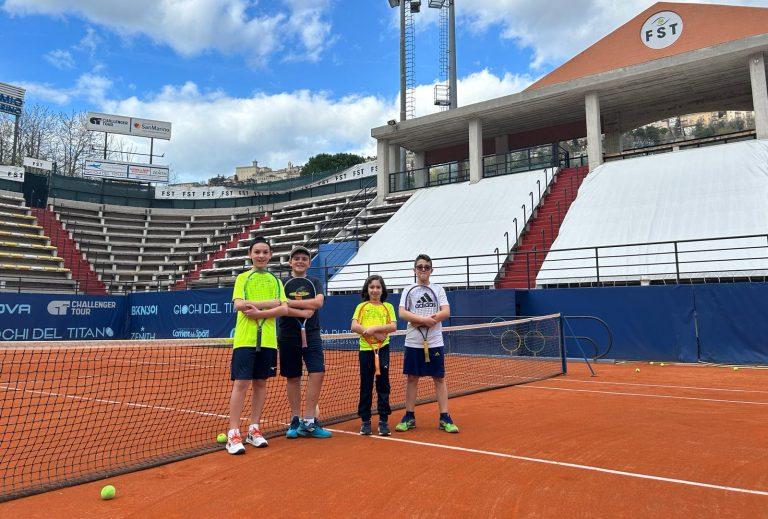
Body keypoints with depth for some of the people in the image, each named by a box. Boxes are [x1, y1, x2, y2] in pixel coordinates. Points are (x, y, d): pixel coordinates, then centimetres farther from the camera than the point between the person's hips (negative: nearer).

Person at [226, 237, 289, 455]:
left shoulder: (275, 280, 12)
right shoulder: (242, 278, 6)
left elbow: (284, 308, 0)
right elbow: (238, 304, -10)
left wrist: (259, 313, -12)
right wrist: (269, 303, -10)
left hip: (267, 339, 3)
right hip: (245, 339, -3)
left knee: (260, 383, 9)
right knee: (241, 384, -6)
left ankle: (253, 429, 20)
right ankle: (233, 433, 0)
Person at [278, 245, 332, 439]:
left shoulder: (315, 283, 10)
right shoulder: (282, 283, 6)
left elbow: (318, 302, -9)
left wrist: (290, 302, -13)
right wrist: (303, 312, -17)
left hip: (311, 335, 1)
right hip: (288, 337, -1)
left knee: (317, 373, -11)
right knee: (292, 378, 5)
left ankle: (309, 421, -4)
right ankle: (295, 420, 18)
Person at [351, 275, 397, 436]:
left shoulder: (388, 307, 8)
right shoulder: (362, 306, 7)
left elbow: (393, 326, -5)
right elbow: (354, 326, -6)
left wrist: (374, 328, -17)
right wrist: (376, 334, -15)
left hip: (382, 349, 0)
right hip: (365, 350, 0)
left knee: (383, 385, 3)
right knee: (366, 386, 6)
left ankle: (383, 420, 12)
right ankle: (365, 420, 16)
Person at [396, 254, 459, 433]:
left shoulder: (438, 289, 7)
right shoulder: (409, 291, 6)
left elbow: (446, 312, -5)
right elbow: (402, 313, -7)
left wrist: (425, 321, -15)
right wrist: (423, 319, -21)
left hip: (435, 343, 0)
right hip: (413, 343, 0)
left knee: (440, 379, 3)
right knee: (412, 379, 7)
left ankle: (445, 418, 9)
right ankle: (409, 417, 17)